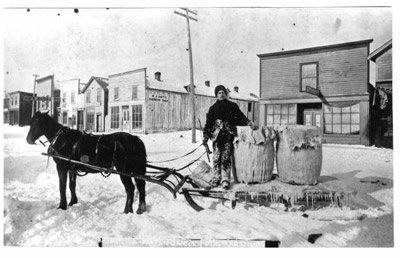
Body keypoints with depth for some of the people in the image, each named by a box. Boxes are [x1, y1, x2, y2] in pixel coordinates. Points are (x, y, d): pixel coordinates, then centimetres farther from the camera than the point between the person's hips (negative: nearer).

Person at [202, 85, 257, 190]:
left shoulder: (232, 106, 12)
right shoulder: (213, 108, 12)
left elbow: (240, 117, 11)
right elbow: (208, 124, 9)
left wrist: (249, 123, -7)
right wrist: (205, 138, 3)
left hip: (229, 135, -1)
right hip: (217, 136, 1)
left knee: (225, 158, -7)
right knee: (216, 157, 1)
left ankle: (225, 179, -1)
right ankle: (216, 177, 14)